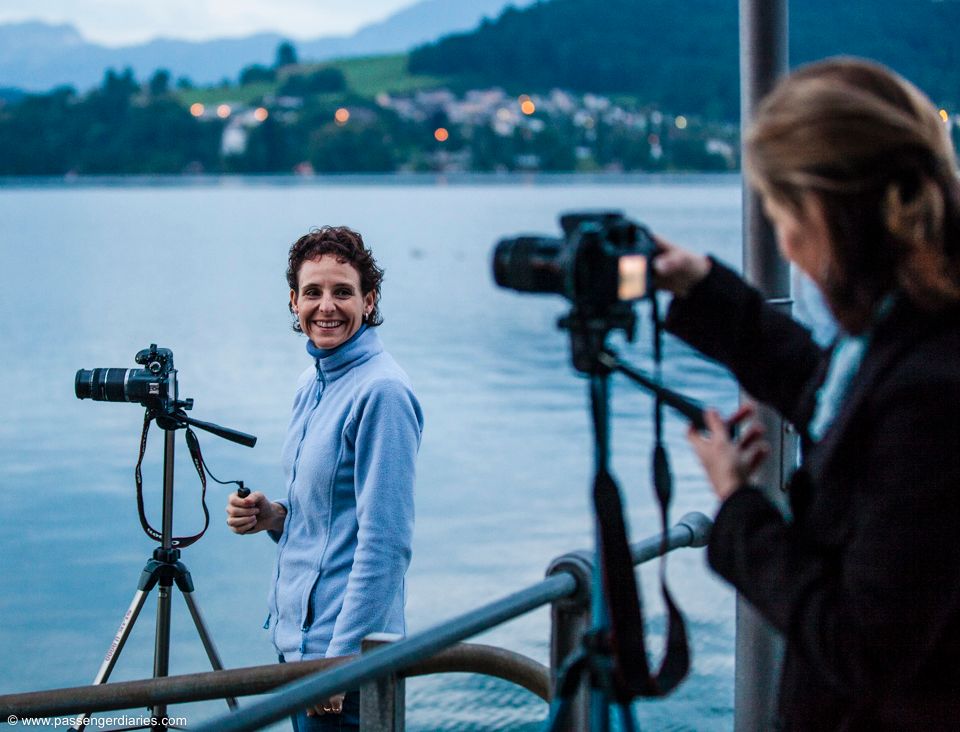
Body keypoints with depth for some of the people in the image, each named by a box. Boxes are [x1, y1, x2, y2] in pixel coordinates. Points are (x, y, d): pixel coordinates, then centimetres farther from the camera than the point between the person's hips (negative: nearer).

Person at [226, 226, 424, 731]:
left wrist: (339, 661, -21)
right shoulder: (310, 385, 12)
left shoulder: (381, 392, -16)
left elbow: (385, 543, -20)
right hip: (298, 636, 9)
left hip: (343, 650, -9)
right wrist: (273, 516, 1)